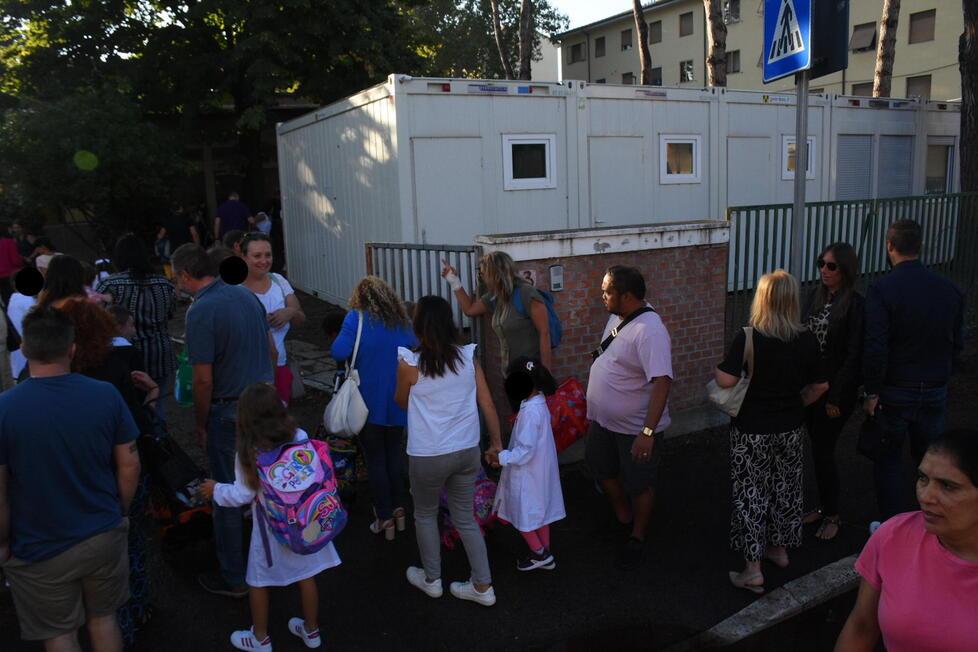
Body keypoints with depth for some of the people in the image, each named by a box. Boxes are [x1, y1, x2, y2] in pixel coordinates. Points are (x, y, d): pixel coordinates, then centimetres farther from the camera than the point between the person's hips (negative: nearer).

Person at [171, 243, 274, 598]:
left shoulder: (201, 311, -18)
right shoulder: (247, 295, 4)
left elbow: (203, 379, -18)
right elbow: (271, 350, 12)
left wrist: (200, 425, -6)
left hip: (230, 411, -7)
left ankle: (233, 578, 19)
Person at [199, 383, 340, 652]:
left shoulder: (249, 453, -18)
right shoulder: (300, 437, -10)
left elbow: (243, 495, -13)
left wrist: (215, 490, 4)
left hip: (271, 527, -3)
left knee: (259, 582, 18)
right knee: (306, 576, 19)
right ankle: (311, 630, 36)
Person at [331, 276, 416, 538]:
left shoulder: (357, 317, -11)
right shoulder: (403, 322, 3)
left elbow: (339, 352, -20)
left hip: (369, 403, -4)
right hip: (398, 402, 4)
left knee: (376, 460, 8)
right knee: (395, 455, 19)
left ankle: (385, 519, 14)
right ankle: (399, 510, 26)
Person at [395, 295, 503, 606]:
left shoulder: (409, 363, -13)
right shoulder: (469, 356, -5)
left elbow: (401, 402, 5)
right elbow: (487, 403, -1)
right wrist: (496, 442, 10)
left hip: (428, 456, -3)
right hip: (467, 451, 4)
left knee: (425, 515, 21)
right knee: (465, 518, 18)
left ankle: (431, 580, 36)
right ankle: (483, 586, 24)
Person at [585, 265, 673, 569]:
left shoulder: (649, 330, -29)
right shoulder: (617, 317, -1)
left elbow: (662, 382, -34)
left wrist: (648, 432, -38)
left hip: (635, 427, -9)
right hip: (604, 419, 9)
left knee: (639, 484, 12)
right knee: (602, 468, 24)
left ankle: (638, 538, 33)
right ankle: (623, 517, 47)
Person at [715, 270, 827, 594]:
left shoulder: (747, 338, -20)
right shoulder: (807, 340, -6)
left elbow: (726, 380, -20)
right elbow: (819, 386, 1)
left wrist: (714, 371, 1)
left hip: (752, 432, -4)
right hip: (790, 430, 4)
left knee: (750, 494, 6)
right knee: (785, 488, 21)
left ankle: (752, 569, 12)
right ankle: (780, 548, 40)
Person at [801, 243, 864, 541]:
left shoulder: (855, 304, -15)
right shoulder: (817, 296, 5)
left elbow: (853, 356, -16)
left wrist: (836, 398, -16)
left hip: (836, 390, -6)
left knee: (823, 451, 0)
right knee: (818, 449, 15)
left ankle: (833, 515, 18)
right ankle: (824, 506, 31)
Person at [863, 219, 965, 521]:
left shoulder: (881, 289, -17)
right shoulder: (950, 289, -2)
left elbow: (876, 347, -20)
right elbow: (957, 343, 5)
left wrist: (872, 392, -12)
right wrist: (939, 374, 17)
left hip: (893, 393, -4)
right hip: (935, 391, 4)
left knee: (889, 460, 11)